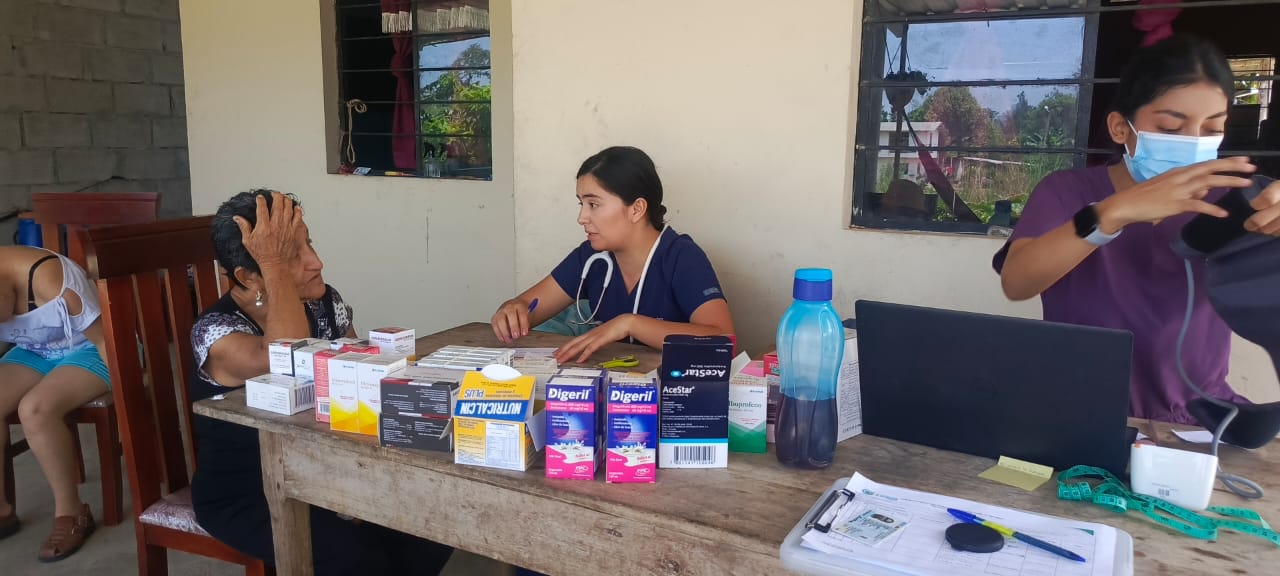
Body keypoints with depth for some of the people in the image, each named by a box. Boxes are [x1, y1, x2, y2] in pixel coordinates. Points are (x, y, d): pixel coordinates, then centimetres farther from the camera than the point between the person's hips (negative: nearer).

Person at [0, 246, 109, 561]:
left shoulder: (51, 282, -33)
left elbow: (104, 338, -22)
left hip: (88, 350, -6)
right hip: (34, 352, 6)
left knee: (34, 408, -30)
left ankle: (71, 513, -13)